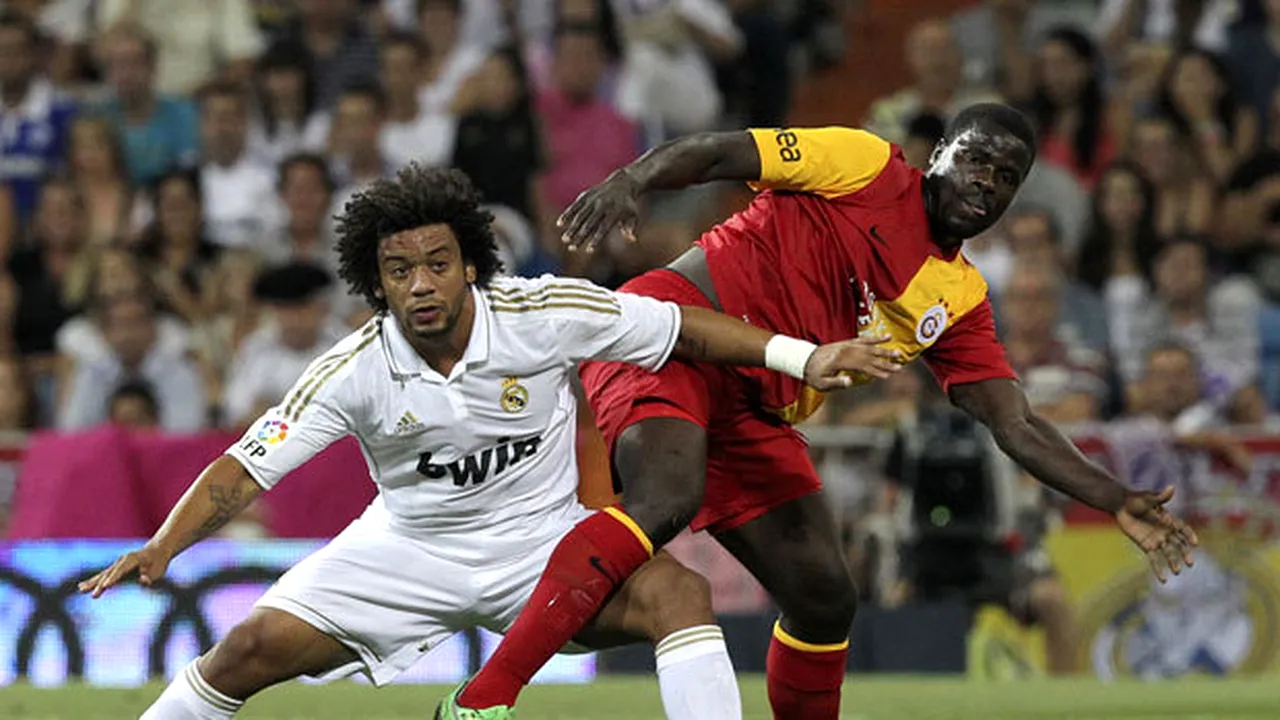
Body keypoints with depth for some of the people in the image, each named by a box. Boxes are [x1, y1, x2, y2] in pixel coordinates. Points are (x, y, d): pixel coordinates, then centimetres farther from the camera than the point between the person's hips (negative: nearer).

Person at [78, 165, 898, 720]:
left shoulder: (544, 314, -20)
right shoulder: (353, 372, -18)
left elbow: (685, 329, -11)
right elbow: (245, 468, -16)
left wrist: (806, 357, -16)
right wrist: (162, 548, -30)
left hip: (545, 536, -1)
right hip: (409, 544, 1)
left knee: (678, 593, -26)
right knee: (254, 648, -11)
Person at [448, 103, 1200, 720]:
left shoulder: (961, 299, 17)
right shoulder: (868, 167, -1)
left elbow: (1019, 428, 13)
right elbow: (721, 153, -9)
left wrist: (1118, 502, 1)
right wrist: (632, 179, -28)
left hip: (753, 416, 8)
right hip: (674, 328, -8)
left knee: (826, 601, 5)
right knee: (666, 500, -34)